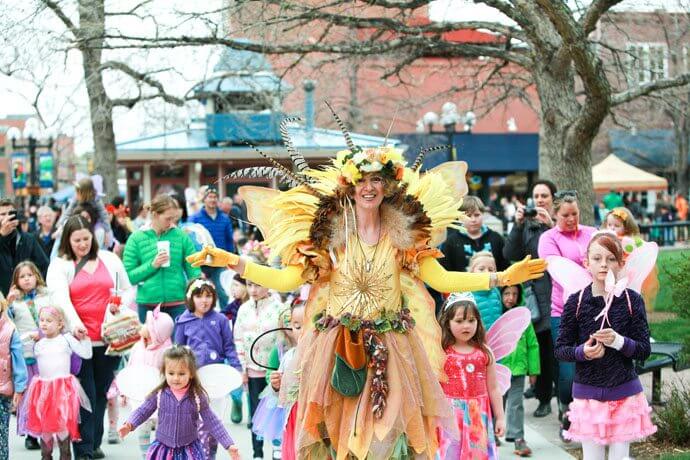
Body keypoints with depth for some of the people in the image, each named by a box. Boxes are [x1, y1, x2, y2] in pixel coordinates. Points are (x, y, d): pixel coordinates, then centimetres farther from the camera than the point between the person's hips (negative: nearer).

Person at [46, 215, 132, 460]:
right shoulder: (59, 265, 3)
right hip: (78, 339, -3)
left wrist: (120, 305, 1)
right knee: (85, 395, -6)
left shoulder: (110, 260, 13)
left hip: (109, 338, 3)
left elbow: (127, 291, 21)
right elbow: (60, 297, -12)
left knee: (100, 393, 11)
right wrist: (74, 323, -28)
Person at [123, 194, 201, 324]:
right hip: (148, 307, 0)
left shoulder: (181, 236, 3)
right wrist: (152, 265, -15)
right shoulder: (136, 238, 1)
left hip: (177, 305, 0)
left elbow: (193, 271, 3)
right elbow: (128, 276, -2)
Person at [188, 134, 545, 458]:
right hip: (337, 351, -1)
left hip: (389, 353, 1)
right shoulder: (328, 232, 0)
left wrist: (501, 278, -1)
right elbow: (287, 280, -2)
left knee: (388, 430, -1)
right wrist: (234, 263, -11)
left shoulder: (404, 233, 4)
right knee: (339, 431, 2)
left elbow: (440, 279, 6)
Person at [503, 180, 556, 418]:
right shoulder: (526, 224, 12)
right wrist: (518, 225, -9)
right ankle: (544, 400, 15)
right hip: (535, 293, 3)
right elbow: (509, 254, 0)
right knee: (541, 349, 5)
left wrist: (551, 226, -20)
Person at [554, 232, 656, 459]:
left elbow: (644, 350, -4)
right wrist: (582, 352, -20)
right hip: (587, 392, 0)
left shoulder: (632, 300, -5)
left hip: (625, 392, 0)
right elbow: (560, 349, -1)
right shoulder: (576, 302, -5)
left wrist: (618, 341, -22)